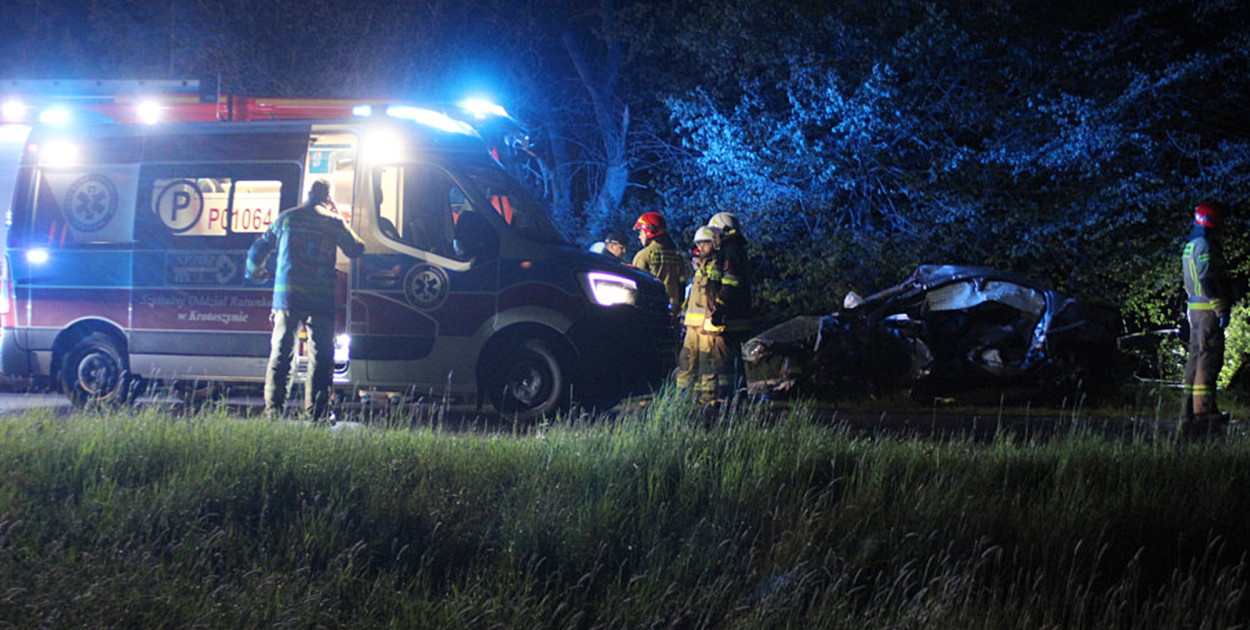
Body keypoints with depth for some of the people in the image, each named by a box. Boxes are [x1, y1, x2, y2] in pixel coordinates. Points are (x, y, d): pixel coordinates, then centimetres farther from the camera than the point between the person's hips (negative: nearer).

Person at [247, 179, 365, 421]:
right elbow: (356, 249, 9)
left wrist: (255, 272, 34)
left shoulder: (286, 218, 8)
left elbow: (258, 249, 13)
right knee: (320, 357, 4)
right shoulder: (333, 222, -1)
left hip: (286, 296, 2)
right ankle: (316, 411, 2)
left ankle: (273, 409, 4)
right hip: (321, 299, -2)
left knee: (280, 355, 7)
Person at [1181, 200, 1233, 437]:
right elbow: (1208, 280, -20)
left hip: (1194, 308, 10)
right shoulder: (1204, 245, -13)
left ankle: (1191, 413, 15)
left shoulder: (1189, 245, 18)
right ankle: (1204, 412, -12)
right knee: (1210, 358, -9)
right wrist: (1221, 310, -20)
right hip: (1208, 308, -10)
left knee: (1196, 356, 12)